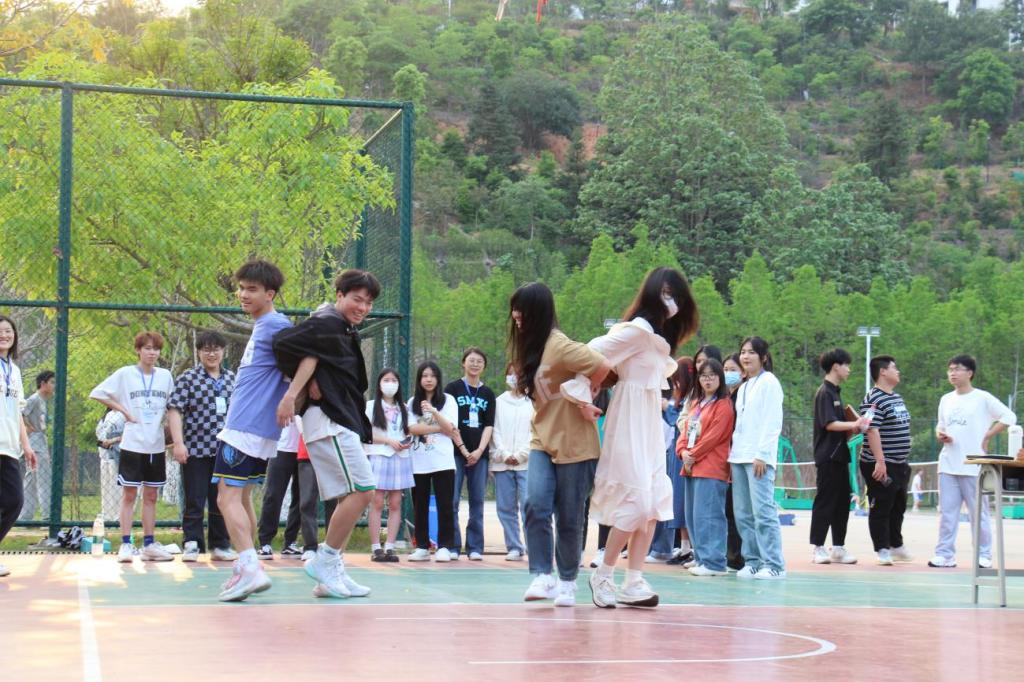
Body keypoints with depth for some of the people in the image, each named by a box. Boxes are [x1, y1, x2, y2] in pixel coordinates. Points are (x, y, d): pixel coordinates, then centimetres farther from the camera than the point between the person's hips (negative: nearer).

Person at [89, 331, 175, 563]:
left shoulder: (166, 376, 7)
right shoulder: (125, 374, -3)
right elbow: (97, 393, -2)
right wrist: (123, 411, -7)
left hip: (156, 446, 4)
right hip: (132, 445, -3)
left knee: (151, 496, 9)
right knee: (129, 494, 0)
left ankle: (149, 544, 14)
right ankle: (126, 544, 2)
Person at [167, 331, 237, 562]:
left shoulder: (232, 379, 12)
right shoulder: (188, 378, -3)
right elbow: (174, 410, -8)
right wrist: (178, 443, -17)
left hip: (224, 451, 4)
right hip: (196, 450, -4)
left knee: (221, 501, 10)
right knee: (194, 501, 1)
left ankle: (220, 545, 18)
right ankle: (192, 545, 8)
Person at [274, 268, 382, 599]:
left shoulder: (344, 329, 21)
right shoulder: (329, 324, -10)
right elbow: (286, 342, -22)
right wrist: (292, 394, -24)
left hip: (341, 421, 11)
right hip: (329, 420, -11)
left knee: (350, 497, 10)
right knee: (363, 490, -14)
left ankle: (333, 574, 12)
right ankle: (325, 560, -6)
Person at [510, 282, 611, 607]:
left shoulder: (558, 345, -17)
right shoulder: (530, 348, 9)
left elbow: (602, 366, -28)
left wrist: (583, 399, -11)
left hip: (574, 444, -6)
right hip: (543, 442, 6)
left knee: (568, 519, 2)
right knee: (535, 506, -13)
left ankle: (567, 582, 17)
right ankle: (542, 576, -10)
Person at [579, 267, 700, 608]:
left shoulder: (660, 336, 16)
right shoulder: (639, 330, -14)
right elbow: (593, 353, -20)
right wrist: (577, 392, -26)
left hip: (650, 424, 9)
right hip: (629, 423, -9)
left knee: (655, 502, 4)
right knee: (636, 502, -10)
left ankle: (633, 583, 7)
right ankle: (603, 575, 5)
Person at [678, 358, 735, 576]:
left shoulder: (723, 406, -6)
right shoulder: (695, 403, 20)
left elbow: (714, 436, -13)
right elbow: (685, 429, 16)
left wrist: (693, 455, -9)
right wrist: (683, 451, -2)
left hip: (711, 468, -9)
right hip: (691, 467, 9)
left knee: (707, 515, -12)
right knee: (692, 515, 10)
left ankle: (713, 562, -10)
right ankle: (701, 557, 17)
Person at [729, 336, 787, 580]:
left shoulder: (769, 382, -2)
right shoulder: (743, 387, 21)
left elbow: (772, 423, -9)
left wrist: (762, 455, -15)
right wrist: (733, 453, 11)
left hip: (759, 457, -8)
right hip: (739, 456, 8)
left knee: (763, 511, -12)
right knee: (743, 514, 3)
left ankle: (774, 565, -10)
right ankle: (752, 561, 8)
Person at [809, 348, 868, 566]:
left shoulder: (835, 392, 18)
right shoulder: (824, 392, -10)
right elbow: (829, 424, -20)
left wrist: (854, 427, 3)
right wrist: (853, 425, -23)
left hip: (839, 455, 9)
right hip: (828, 456, -9)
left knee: (842, 502, 10)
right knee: (825, 501, -5)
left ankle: (838, 548, 15)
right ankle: (818, 548, 1)